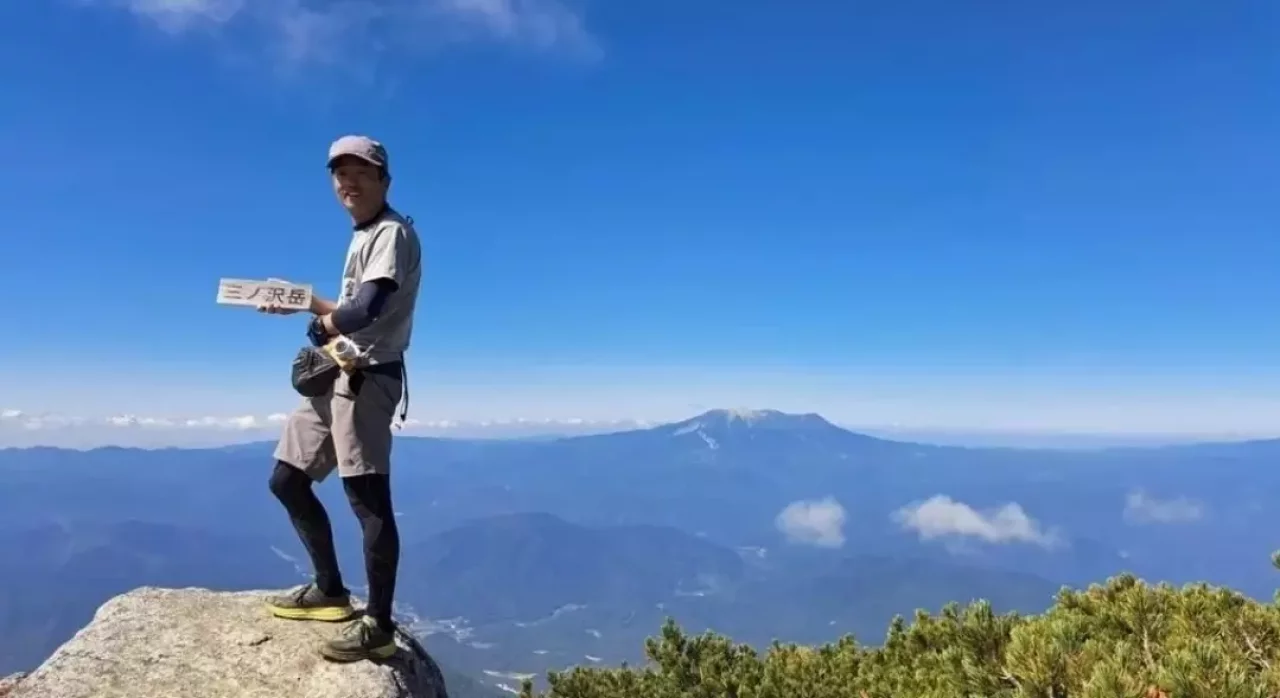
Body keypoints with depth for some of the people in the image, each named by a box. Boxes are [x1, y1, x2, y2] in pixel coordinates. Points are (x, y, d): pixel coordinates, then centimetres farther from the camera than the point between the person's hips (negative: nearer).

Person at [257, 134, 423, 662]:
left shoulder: (393, 233, -12)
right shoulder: (361, 237, 20)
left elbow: (365, 311, -25)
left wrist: (324, 323, -7)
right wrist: (304, 302, 6)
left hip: (367, 378, -11)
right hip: (333, 376, 11)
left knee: (368, 500, -9)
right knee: (287, 481, 16)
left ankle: (379, 626, 0)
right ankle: (330, 590, 27)